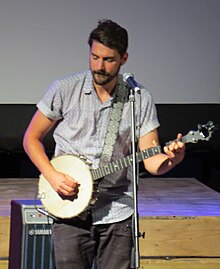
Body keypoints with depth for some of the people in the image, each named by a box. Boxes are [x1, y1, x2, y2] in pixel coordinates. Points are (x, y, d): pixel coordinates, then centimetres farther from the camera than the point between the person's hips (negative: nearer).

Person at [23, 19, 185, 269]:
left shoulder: (140, 99, 0)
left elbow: (150, 160, -1)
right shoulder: (65, 89, -2)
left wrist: (171, 159, -24)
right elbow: (31, 138, 6)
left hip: (117, 213, 1)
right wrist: (52, 176, -9)